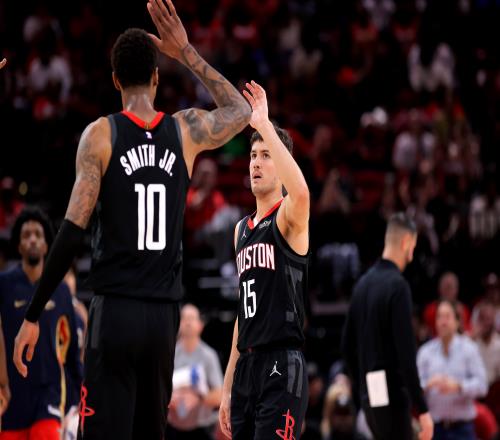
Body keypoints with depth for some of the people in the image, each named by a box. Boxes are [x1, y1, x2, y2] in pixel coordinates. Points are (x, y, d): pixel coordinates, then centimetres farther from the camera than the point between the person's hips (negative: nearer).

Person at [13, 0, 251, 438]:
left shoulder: (101, 135, -4)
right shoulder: (187, 130, 6)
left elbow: (73, 231, -9)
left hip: (115, 311, -4)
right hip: (164, 316, 4)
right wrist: (187, 53, 27)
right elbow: (241, 111, 29)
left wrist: (32, 315, -5)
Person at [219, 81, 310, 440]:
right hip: (247, 368, 8)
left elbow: (300, 192, -32)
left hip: (281, 368, -8)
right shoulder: (242, 229, 19)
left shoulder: (288, 218, -4)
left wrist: (265, 126, -29)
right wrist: (228, 387, 20)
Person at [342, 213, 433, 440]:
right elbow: (406, 353, -20)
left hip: (369, 395, 9)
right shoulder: (397, 285, -14)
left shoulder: (363, 283, 11)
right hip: (391, 396, -9)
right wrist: (422, 410, -19)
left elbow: (347, 345, 17)